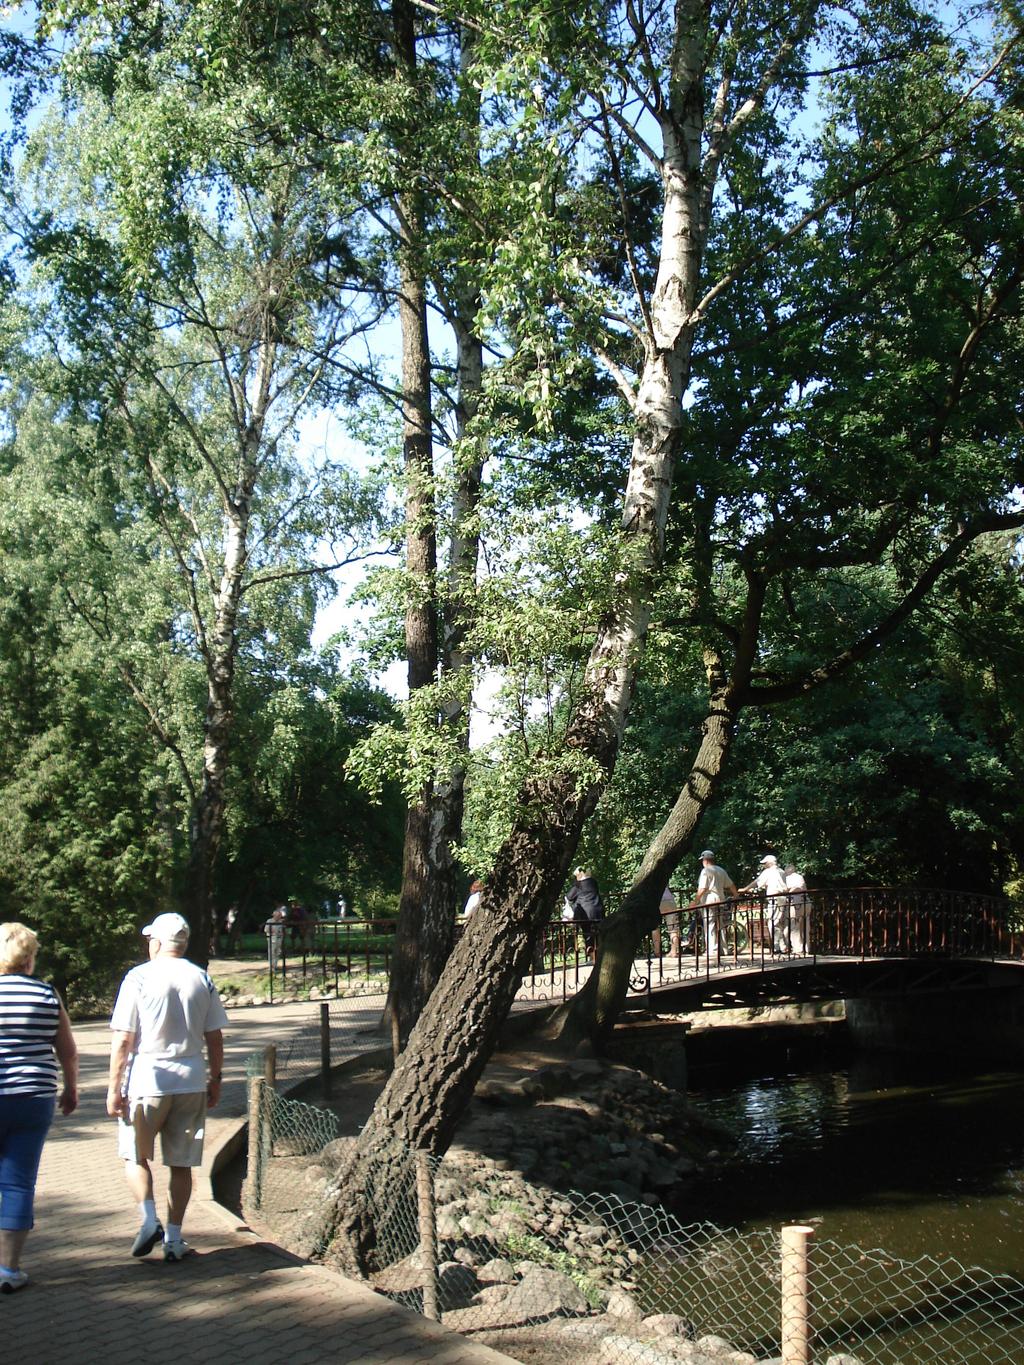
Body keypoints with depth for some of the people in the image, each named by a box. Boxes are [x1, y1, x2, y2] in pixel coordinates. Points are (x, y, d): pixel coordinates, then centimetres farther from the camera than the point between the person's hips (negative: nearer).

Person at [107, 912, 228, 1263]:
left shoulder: (139, 978, -5)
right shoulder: (202, 980, 4)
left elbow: (122, 1039, -8)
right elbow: (215, 1039, 7)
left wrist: (114, 1088, -3)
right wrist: (215, 1079, 18)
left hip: (146, 1079, -3)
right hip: (191, 1081, 3)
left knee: (134, 1155, 14)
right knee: (181, 1163, 10)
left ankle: (149, 1218, -3)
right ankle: (174, 1238, 11)